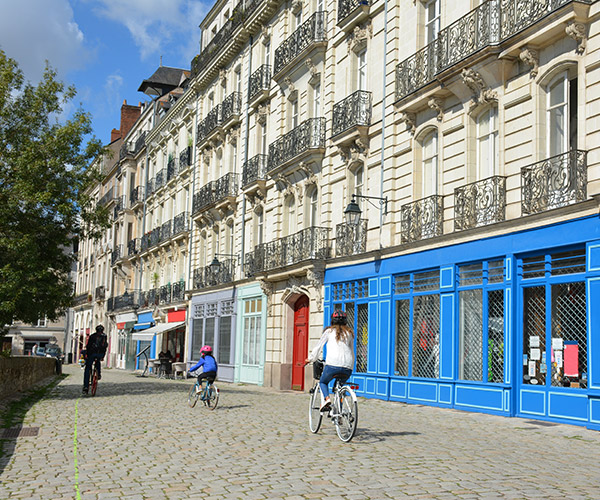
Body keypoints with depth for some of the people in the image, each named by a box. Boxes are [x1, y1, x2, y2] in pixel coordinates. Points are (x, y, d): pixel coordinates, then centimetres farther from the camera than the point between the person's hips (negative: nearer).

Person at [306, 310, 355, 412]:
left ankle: (326, 399, -8)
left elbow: (318, 346, 18)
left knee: (323, 382, 22)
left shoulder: (329, 331, 15)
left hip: (333, 365, -3)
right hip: (348, 369, 3)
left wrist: (310, 359, 31)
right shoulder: (349, 333, 23)